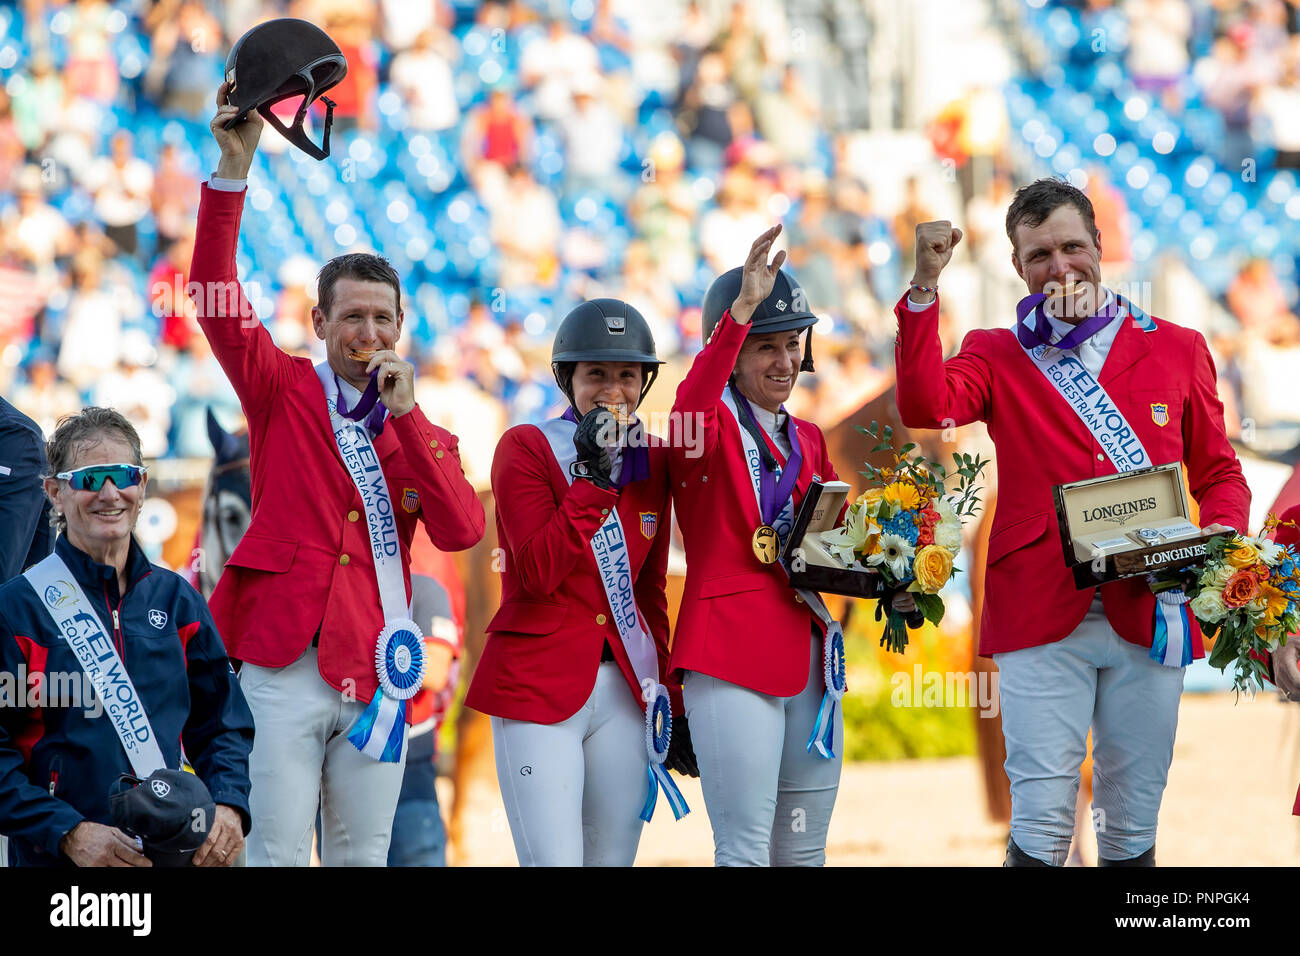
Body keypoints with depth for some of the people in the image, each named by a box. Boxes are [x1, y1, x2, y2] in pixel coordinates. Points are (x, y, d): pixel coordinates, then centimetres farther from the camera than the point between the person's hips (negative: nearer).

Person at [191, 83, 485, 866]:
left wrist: (405, 415, -7)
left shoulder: (426, 436, 16)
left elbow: (462, 531, -2)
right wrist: (235, 169, -14)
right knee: (281, 855, -8)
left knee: (363, 856, 6)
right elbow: (216, 294, -4)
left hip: (373, 675, 3)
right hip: (284, 664, -3)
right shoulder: (283, 391, 9)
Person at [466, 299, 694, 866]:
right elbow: (537, 574, -15)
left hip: (625, 690, 5)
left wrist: (673, 703, 16)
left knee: (613, 859, 4)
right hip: (538, 688, -5)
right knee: (554, 862, -14)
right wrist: (592, 477, -18)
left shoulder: (651, 460, 12)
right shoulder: (526, 449, -4)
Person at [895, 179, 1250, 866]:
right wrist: (925, 285, -18)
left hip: (1149, 617, 2)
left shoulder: (1178, 351, 12)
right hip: (1042, 618, -2)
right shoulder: (997, 356, 9)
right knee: (1041, 823, -9)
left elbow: (1218, 474, 17)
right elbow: (926, 407, -12)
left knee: (1133, 829, 6)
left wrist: (1219, 536, -5)